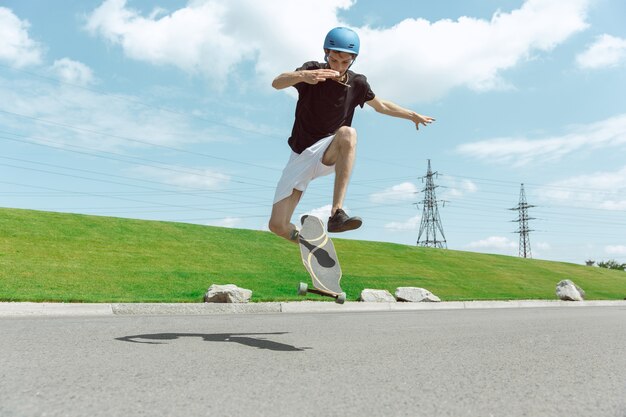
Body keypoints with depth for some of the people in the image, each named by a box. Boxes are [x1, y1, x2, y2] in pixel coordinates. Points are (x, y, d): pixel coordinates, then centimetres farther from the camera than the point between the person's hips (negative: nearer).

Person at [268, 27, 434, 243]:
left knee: (347, 133, -37)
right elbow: (276, 83, -28)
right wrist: (302, 76, -48)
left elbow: (381, 105, 19)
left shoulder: (357, 83, -1)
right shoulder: (312, 70, -9)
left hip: (328, 155, 1)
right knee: (277, 226, -12)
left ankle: (337, 214, -39)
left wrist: (413, 115, 21)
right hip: (301, 155, -1)